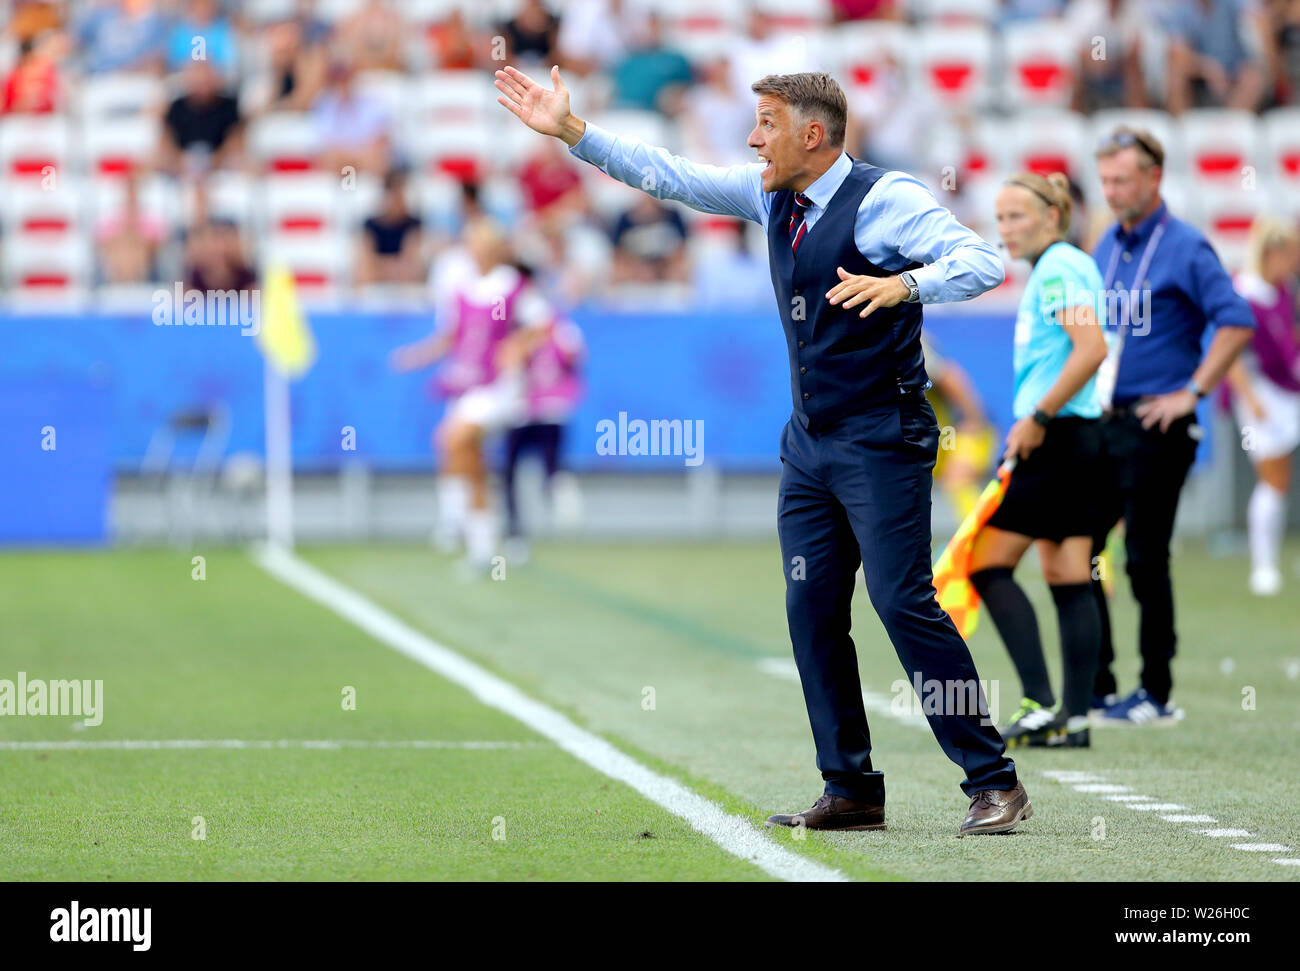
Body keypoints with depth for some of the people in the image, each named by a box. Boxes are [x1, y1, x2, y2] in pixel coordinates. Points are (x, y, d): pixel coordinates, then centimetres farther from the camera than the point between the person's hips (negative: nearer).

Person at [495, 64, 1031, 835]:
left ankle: (995, 784, -7)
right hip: (810, 439, 8)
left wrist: (904, 284, -37)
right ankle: (852, 791, 12)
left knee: (903, 600, -12)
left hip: (881, 439, -8)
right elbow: (670, 176, 14)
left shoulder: (886, 199, -13)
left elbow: (983, 262, -21)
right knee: (812, 609, 5)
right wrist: (569, 130, 9)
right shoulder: (772, 195, 9)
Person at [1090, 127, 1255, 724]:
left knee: (1146, 559, -4)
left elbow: (1236, 323, -16)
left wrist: (1192, 392, -17)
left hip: (1154, 426, -7)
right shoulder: (1105, 247, 13)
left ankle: (1156, 694, 5)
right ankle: (1096, 689, 11)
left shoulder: (1186, 249, -9)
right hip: (1101, 423, 7)